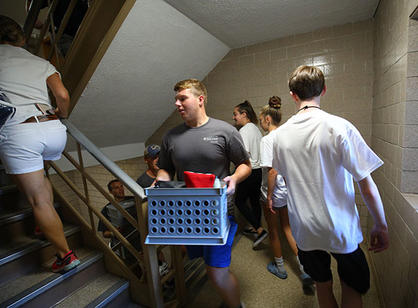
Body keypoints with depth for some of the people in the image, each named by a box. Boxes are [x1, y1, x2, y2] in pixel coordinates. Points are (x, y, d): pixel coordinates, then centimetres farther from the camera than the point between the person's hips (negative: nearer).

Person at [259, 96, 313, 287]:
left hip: (274, 193, -7)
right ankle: (305, 270, 21)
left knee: (273, 232, 16)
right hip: (289, 191, 7)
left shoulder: (267, 140, -21)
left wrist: (269, 196, -16)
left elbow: (272, 172, -25)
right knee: (288, 228, 22)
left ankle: (280, 268, 36)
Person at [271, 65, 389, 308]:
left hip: (304, 229, 3)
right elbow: (367, 186, -13)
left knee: (323, 284, 24)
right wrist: (381, 226, 0)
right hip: (340, 228, -3)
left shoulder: (281, 133, -5)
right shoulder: (339, 127, -17)